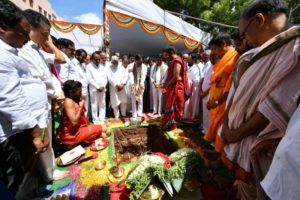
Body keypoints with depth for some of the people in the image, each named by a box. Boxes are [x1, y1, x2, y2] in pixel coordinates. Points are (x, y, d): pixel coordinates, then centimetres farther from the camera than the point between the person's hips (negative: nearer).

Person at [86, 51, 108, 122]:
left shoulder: (102, 66, 14)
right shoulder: (89, 66, 2)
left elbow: (105, 77, 8)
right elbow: (89, 79, -6)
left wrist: (103, 86, -7)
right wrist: (97, 87, -12)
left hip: (102, 89, 4)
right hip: (94, 89, -4)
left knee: (102, 105, 7)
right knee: (94, 105, -1)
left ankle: (102, 119, 17)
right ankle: (95, 120, 8)